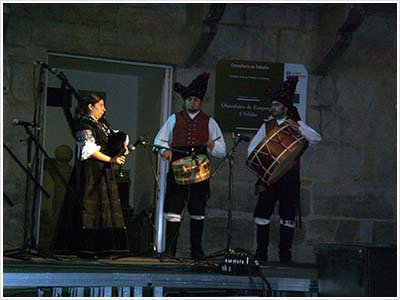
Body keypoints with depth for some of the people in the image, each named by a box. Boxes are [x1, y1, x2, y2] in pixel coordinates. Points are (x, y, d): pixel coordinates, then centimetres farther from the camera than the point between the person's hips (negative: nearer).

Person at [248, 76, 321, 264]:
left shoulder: (297, 124, 4)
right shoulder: (266, 126, 11)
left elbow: (316, 139, -10)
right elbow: (252, 147, 9)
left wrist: (298, 128, -22)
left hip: (290, 177, -2)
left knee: (288, 216, 2)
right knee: (262, 214, -2)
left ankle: (285, 254, 9)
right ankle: (261, 254, 6)